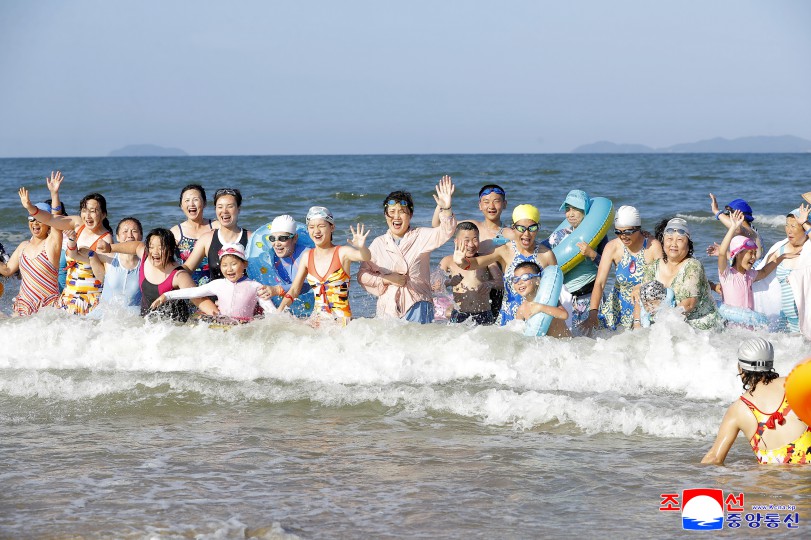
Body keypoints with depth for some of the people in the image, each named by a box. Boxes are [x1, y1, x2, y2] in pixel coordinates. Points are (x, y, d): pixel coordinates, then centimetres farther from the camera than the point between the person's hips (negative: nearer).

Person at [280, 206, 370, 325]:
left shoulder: (343, 253, -6)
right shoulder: (308, 257, 7)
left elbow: (365, 257, -26)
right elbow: (294, 290, 12)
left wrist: (361, 247, -49)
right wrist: (279, 312, 0)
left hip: (341, 319, -4)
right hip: (317, 318, 4)